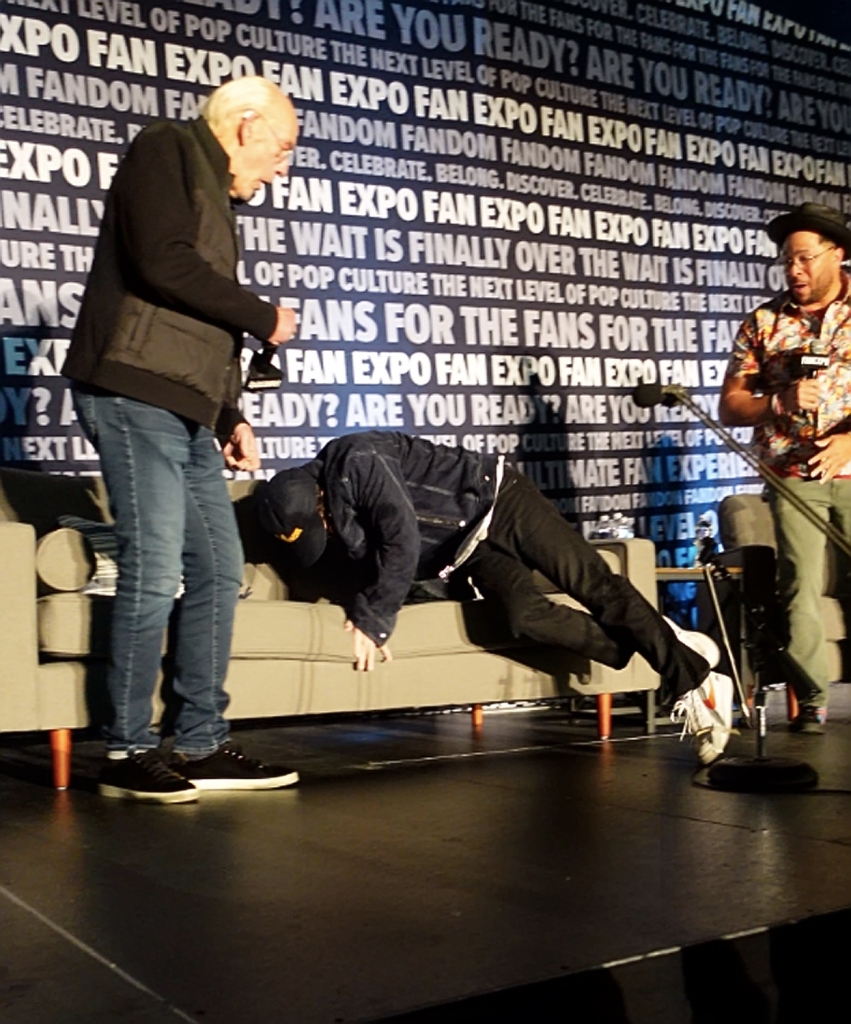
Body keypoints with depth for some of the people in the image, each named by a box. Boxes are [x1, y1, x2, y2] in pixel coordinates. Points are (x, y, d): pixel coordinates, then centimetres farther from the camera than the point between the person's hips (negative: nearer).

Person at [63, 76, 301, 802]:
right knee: (154, 573, -10)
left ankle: (202, 746, 11)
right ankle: (128, 752, 0)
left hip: (186, 412, 9)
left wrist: (230, 416, 14)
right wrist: (263, 317, -6)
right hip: (136, 396, -9)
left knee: (218, 570, 5)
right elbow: (162, 265, -16)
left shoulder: (215, 197, 25)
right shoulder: (168, 151, 0)